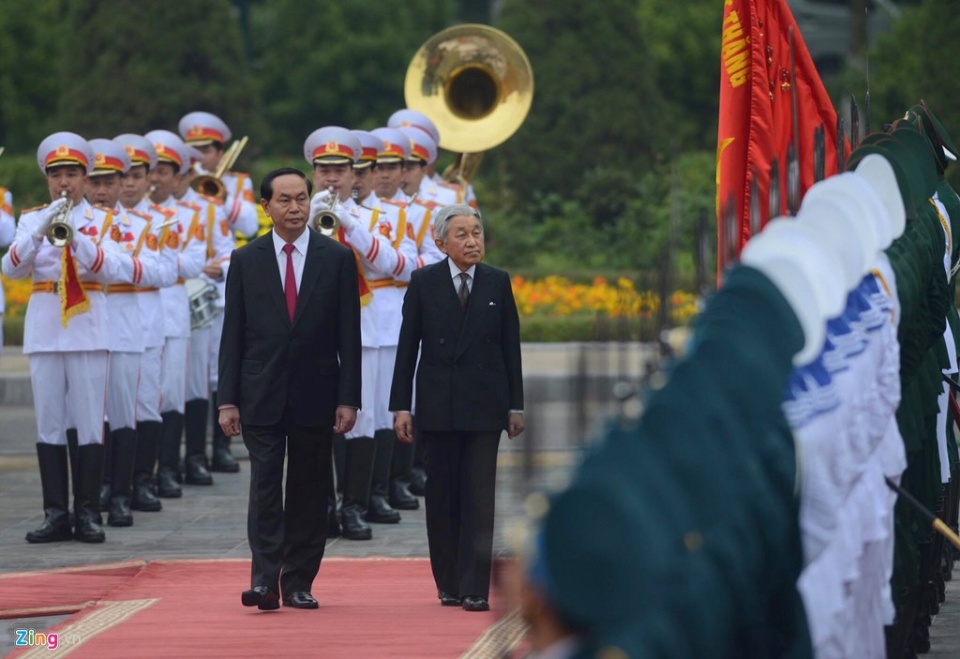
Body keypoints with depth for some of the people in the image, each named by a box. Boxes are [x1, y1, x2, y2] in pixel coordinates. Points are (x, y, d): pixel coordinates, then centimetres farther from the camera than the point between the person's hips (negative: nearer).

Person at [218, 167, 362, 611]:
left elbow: (348, 335, 2)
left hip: (315, 395, 0)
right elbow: (233, 335, 4)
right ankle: (264, 580, -13)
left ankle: (298, 583, 9)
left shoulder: (337, 259, 3)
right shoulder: (246, 260, 5)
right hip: (261, 395, 0)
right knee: (265, 486, -8)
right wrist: (227, 400, -2)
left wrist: (348, 399, -4)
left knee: (309, 491, 4)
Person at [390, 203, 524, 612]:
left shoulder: (498, 283, 4)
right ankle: (449, 584, 17)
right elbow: (408, 346, 2)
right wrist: (401, 406, -3)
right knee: (442, 496, 6)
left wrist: (515, 405, 4)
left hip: (484, 405, 0)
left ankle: (475, 589, -5)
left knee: (479, 497, -5)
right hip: (437, 405, 0)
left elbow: (511, 346, 6)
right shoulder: (424, 283, 2)